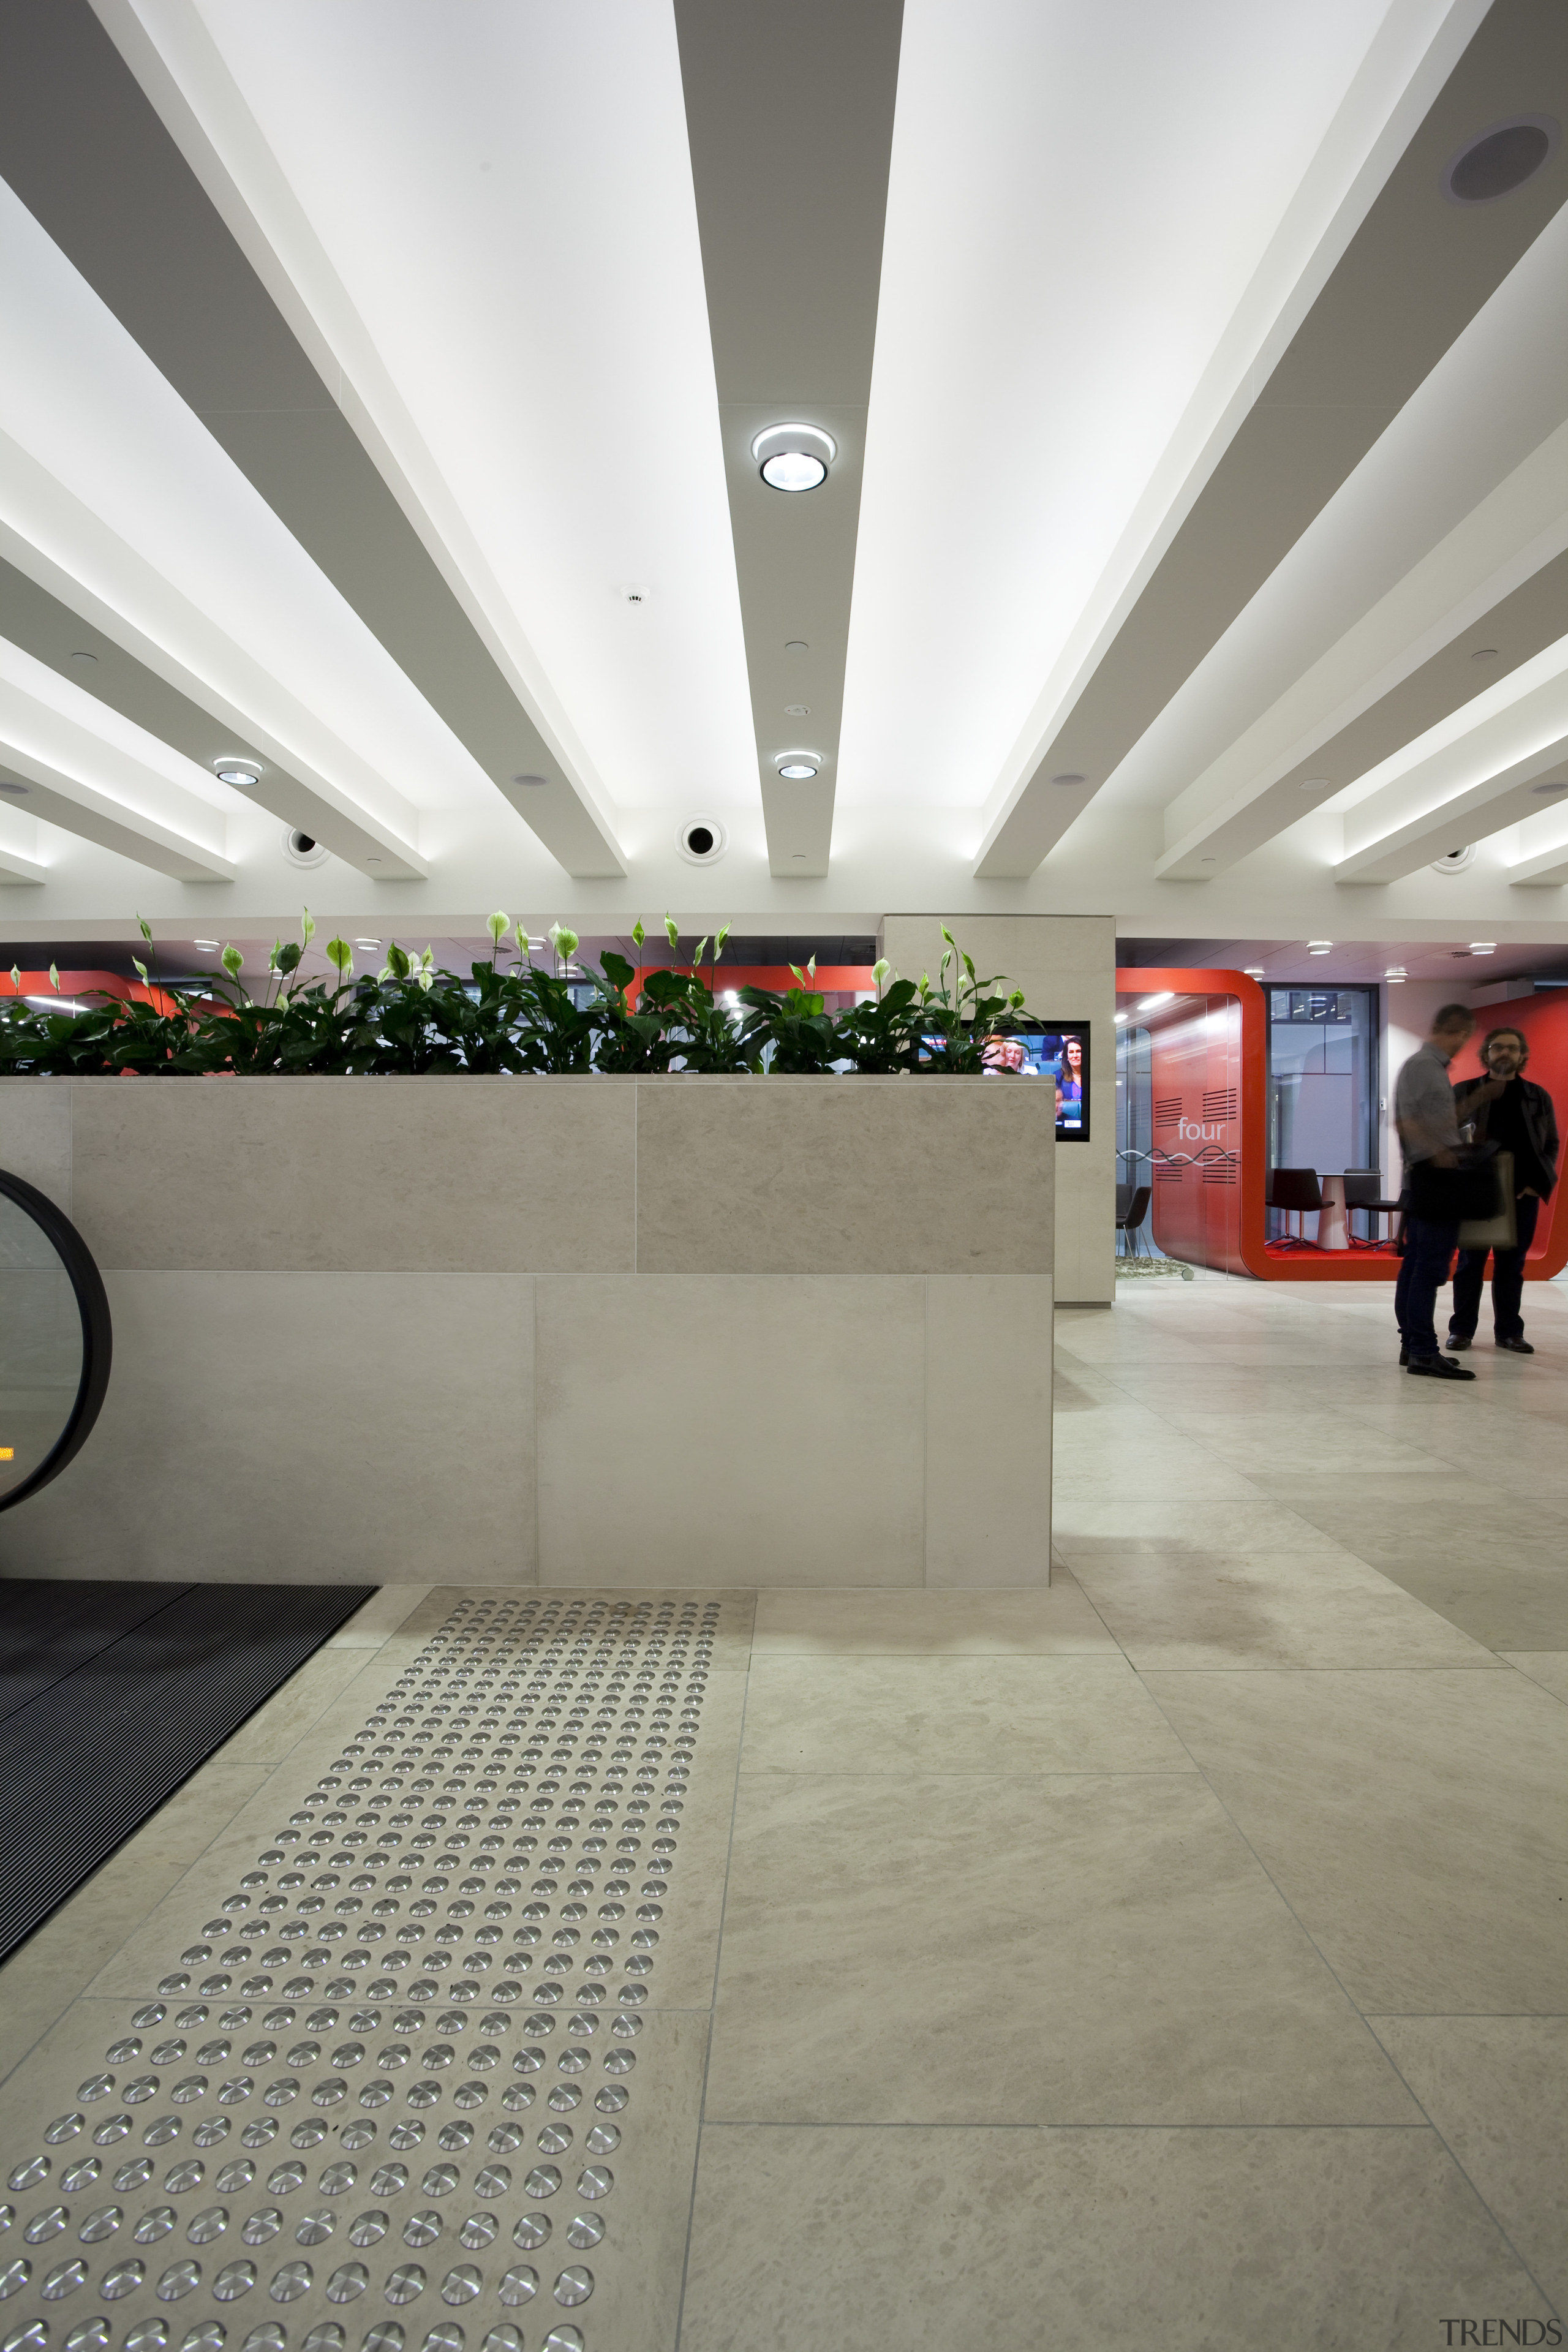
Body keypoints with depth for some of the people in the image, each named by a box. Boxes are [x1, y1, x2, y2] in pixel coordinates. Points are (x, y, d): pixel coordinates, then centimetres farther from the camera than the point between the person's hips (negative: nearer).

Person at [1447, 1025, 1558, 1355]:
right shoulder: (1465, 1092, 3)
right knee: (1470, 1262, 3)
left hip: (1522, 1194, 2)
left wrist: (1538, 1184, -1)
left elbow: (1551, 1145, 11)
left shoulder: (1538, 1097, 9)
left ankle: (1509, 1331, 16)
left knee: (1512, 1265, 7)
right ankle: (1461, 1329, 10)